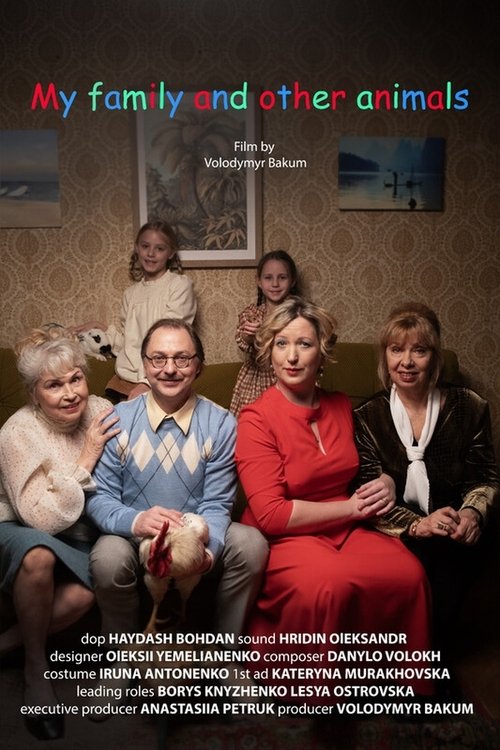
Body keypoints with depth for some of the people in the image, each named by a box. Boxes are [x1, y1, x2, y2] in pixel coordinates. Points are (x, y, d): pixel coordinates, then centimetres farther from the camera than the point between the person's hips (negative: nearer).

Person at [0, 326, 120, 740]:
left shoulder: (102, 411, -11)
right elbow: (43, 519, -27)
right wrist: (86, 459, -30)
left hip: (78, 535, 3)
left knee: (80, 596, -27)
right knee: (38, 555, -37)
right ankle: (36, 669, -13)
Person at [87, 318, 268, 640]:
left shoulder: (221, 424, -6)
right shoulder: (117, 420, -4)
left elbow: (217, 504, -6)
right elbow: (99, 498, -6)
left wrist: (207, 549, -28)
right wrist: (136, 521, -28)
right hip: (135, 539, 0)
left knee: (251, 543, -26)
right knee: (108, 556, -31)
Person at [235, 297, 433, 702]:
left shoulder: (341, 406, 8)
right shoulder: (257, 418, -9)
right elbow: (271, 514, -15)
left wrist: (384, 483, 3)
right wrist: (351, 507, -13)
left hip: (347, 529, 5)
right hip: (284, 538, -5)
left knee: (408, 573, -23)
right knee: (328, 586, -34)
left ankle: (411, 691, 2)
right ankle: (316, 700, -6)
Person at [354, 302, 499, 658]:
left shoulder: (469, 407, 1)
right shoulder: (368, 417, 0)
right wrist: (417, 524, -19)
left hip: (454, 534, 1)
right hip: (398, 534, 0)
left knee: (449, 568, -27)